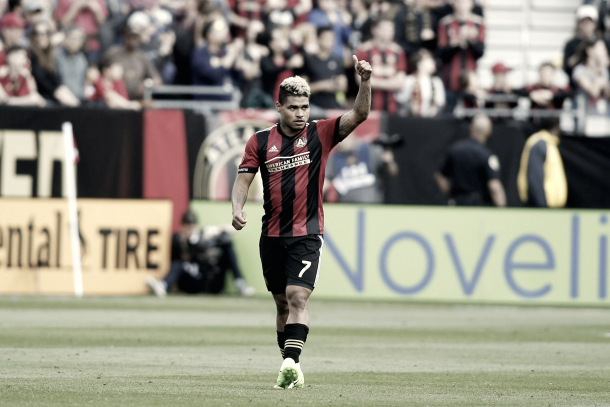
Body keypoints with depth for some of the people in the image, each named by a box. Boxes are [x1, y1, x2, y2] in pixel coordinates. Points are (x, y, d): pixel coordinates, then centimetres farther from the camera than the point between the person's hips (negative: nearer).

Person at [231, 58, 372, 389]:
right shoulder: (260, 141, 4)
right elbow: (243, 179, 5)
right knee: (283, 303, 10)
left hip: (307, 234, -3)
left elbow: (359, 115, -10)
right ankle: (292, 371, 18)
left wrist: (365, 82, -26)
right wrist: (238, 209, -15)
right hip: (272, 235, 3)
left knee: (297, 297, -19)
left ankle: (291, 362, -27)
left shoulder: (319, 134, -1)